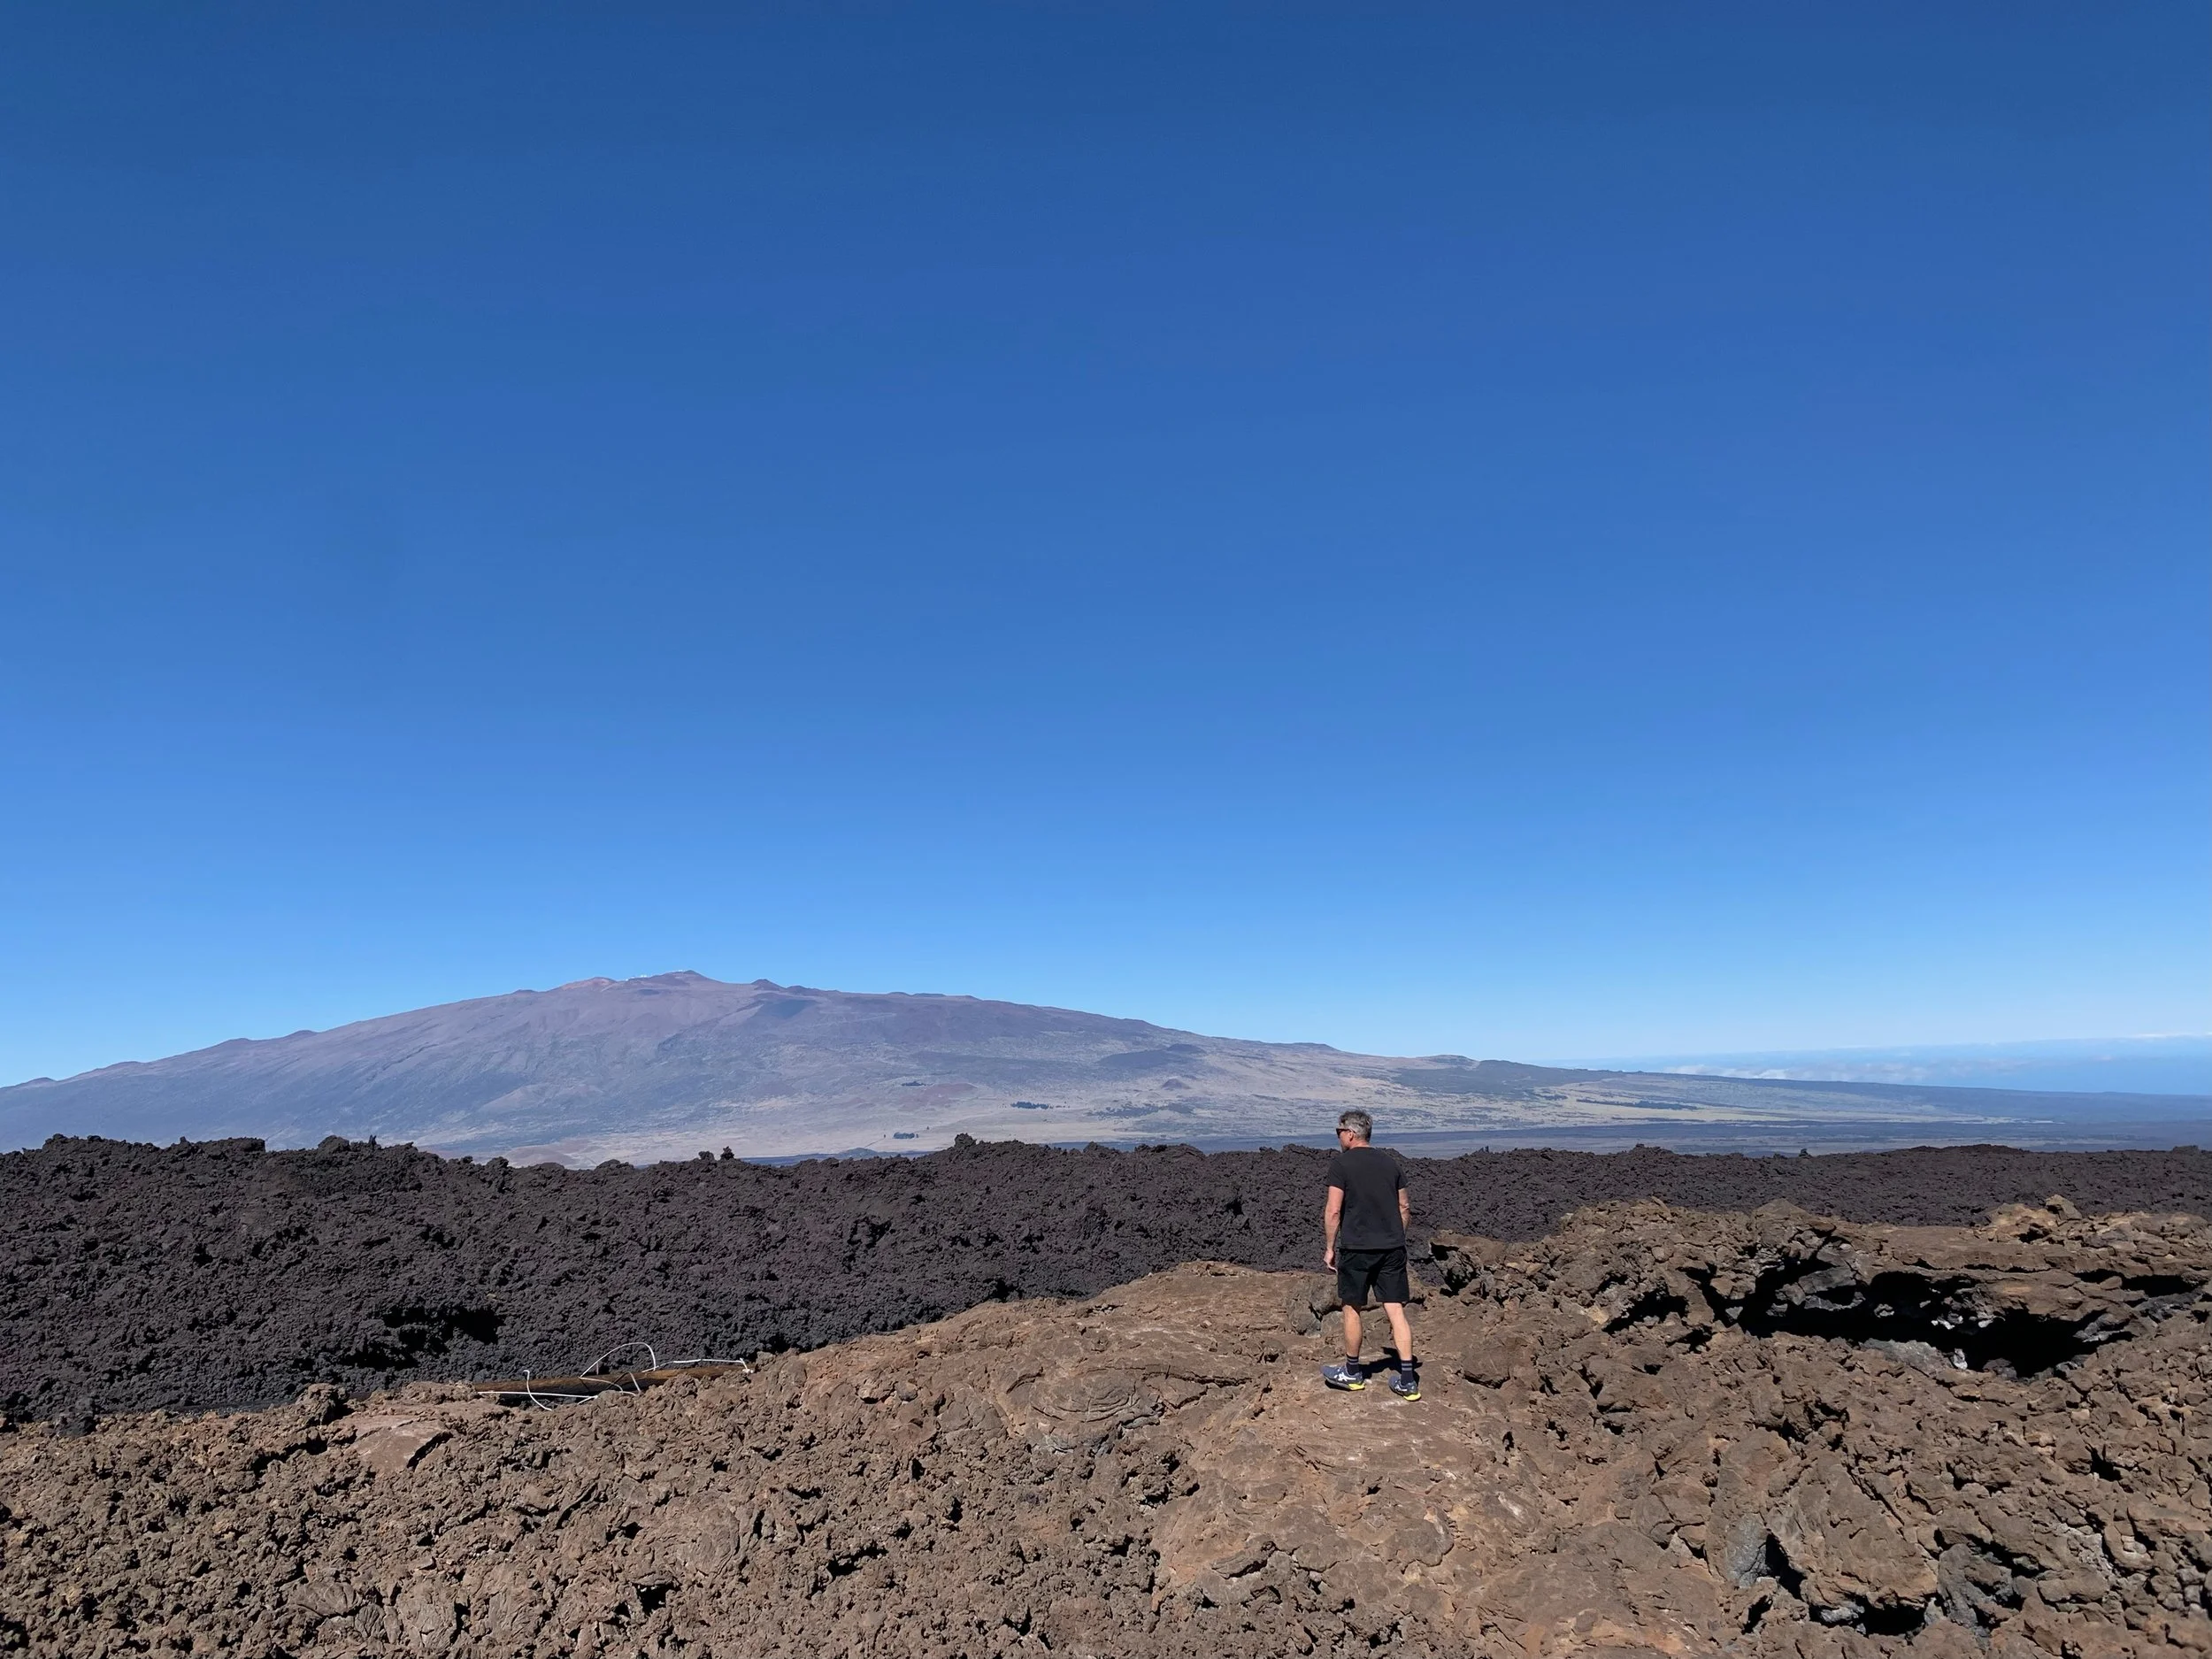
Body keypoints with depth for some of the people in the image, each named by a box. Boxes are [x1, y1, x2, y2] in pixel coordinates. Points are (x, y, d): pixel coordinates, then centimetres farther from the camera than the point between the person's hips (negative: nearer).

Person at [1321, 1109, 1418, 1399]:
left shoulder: (1341, 1163, -7)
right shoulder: (1390, 1162, 10)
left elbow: (1333, 1211, -11)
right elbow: (1404, 1208, 14)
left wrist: (1329, 1248, -2)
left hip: (1356, 1248, -5)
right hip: (1392, 1247, 5)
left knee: (1352, 1309, 10)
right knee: (1396, 1310, 5)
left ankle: (1352, 1372, 23)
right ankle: (1407, 1380, 4)